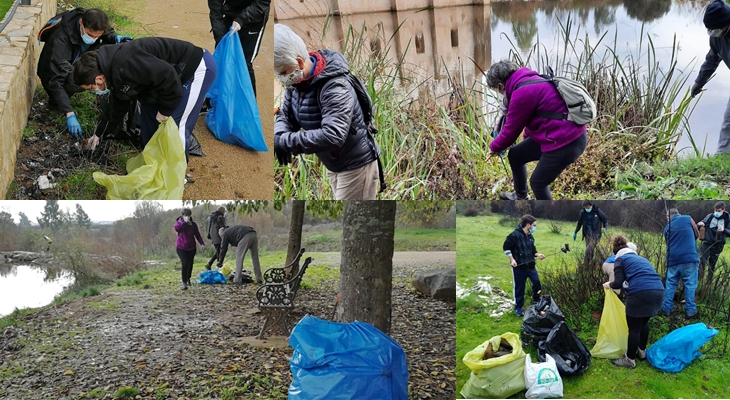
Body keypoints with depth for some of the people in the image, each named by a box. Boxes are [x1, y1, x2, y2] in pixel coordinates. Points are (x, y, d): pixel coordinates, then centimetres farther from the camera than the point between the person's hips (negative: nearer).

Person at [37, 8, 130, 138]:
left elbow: (108, 33, 7)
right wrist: (69, 114, -47)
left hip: (76, 65, 6)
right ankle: (55, 100, -9)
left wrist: (115, 38, -19)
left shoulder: (93, 26, -19)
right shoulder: (61, 39, -36)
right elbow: (55, 80, -39)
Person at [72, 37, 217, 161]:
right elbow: (118, 106, 22)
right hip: (179, 72, 10)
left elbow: (167, 75, -30)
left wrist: (165, 110, -16)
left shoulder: (125, 64, -29)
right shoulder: (114, 71, 6)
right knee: (148, 111, 15)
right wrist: (99, 134, 31)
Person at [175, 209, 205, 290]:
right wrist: (184, 222, -31)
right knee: (185, 263, -16)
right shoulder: (179, 222, -5)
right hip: (181, 247, -3)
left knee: (190, 264, 12)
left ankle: (188, 278, 38)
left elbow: (197, 234, 2)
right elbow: (176, 229, -26)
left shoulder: (193, 224, 1)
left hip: (191, 247, 3)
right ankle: (184, 282, -10)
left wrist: (202, 243, -11)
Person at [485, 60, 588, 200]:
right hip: (564, 134, 10)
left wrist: (495, 147, 9)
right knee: (515, 155, 20)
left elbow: (511, 128, -10)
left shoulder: (523, 93, -22)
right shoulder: (529, 82, 10)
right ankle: (520, 196, 43)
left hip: (566, 143, -10)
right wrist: (527, 139, 39)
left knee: (538, 182, 5)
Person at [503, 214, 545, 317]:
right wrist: (512, 259, -17)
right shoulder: (515, 235, -17)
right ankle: (518, 308, 21)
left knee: (537, 282, 6)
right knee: (519, 288, 4)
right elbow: (506, 247, -11)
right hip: (519, 267, -6)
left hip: (531, 266, 6)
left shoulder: (530, 236, 7)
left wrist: (537, 254, -2)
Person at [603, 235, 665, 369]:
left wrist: (609, 285, 23)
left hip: (640, 293, -7)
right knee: (644, 322, 28)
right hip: (658, 291, 7)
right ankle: (642, 351, 40)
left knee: (634, 327, 7)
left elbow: (619, 283, 3)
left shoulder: (620, 259, 14)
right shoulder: (641, 258, 33)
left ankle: (630, 360, 17)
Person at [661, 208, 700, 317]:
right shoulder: (688, 219, 4)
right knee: (690, 284, 1)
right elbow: (697, 234, 16)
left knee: (670, 285, 11)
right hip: (689, 257, -3)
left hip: (673, 259, 3)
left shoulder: (667, 228, 11)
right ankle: (690, 310, 0)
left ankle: (666, 308, 13)